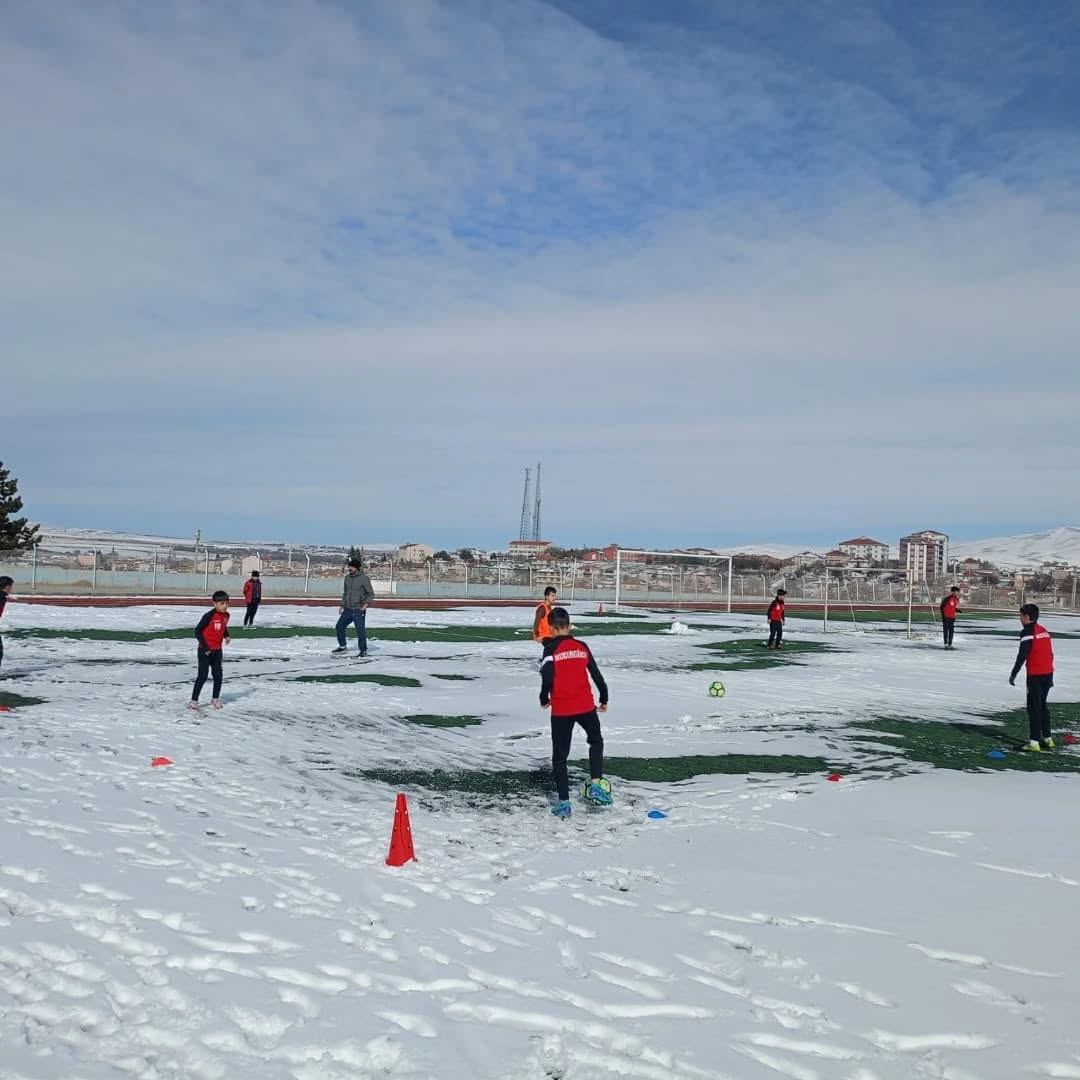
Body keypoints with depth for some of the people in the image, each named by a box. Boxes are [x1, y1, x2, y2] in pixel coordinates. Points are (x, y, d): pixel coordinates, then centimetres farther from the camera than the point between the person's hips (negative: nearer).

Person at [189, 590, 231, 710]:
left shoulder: (226, 615, 1)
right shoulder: (209, 616, -20)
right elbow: (197, 631, -16)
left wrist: (227, 636, 1)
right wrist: (205, 647, -18)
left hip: (217, 650, 6)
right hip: (205, 651, -6)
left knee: (218, 675, 10)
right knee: (203, 676, -7)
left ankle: (216, 698, 26)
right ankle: (193, 700, 1)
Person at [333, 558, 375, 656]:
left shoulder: (364, 578, -10)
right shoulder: (347, 578, 9)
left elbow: (371, 594, -7)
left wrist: (366, 603, -21)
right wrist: (342, 605, 16)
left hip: (359, 610, -7)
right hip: (348, 609, 7)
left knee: (360, 630, -6)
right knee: (339, 626, 9)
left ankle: (363, 650, 6)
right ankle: (342, 647, 25)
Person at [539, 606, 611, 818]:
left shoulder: (551, 649, -7)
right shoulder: (582, 647, 5)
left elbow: (547, 679, -16)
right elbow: (597, 675, 9)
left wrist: (544, 699, 3)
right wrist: (604, 699, 23)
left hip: (561, 710, -3)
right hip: (586, 706, 3)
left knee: (559, 756, 9)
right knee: (596, 741, 27)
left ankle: (564, 803, 8)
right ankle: (596, 785, 14)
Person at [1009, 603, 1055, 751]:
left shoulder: (1028, 632, -11)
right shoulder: (1044, 631, 13)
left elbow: (1022, 655, -17)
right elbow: (1050, 653, 17)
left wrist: (1014, 674, -11)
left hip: (1035, 675, -8)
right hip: (1048, 673, 8)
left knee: (1033, 707, -4)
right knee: (1042, 705, 18)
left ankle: (1034, 741, -6)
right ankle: (1047, 739, 23)